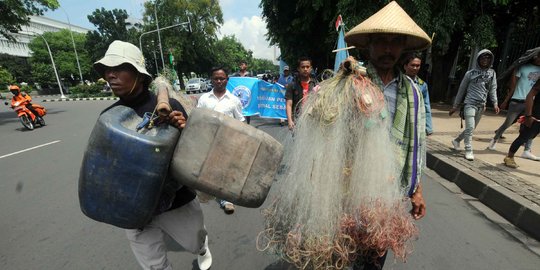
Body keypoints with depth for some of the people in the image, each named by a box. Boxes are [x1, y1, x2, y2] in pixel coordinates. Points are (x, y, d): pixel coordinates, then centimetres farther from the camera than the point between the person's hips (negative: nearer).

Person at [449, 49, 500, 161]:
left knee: (472, 128, 11)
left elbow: (493, 89, 9)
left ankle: (456, 140, 32)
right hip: (470, 104, -4)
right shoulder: (471, 73, -1)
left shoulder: (492, 73, 9)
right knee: (470, 128, -11)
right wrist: (455, 106, 1)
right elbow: (461, 90, 2)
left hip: (481, 106, 5)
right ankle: (469, 151, -5)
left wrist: (495, 103, -5)